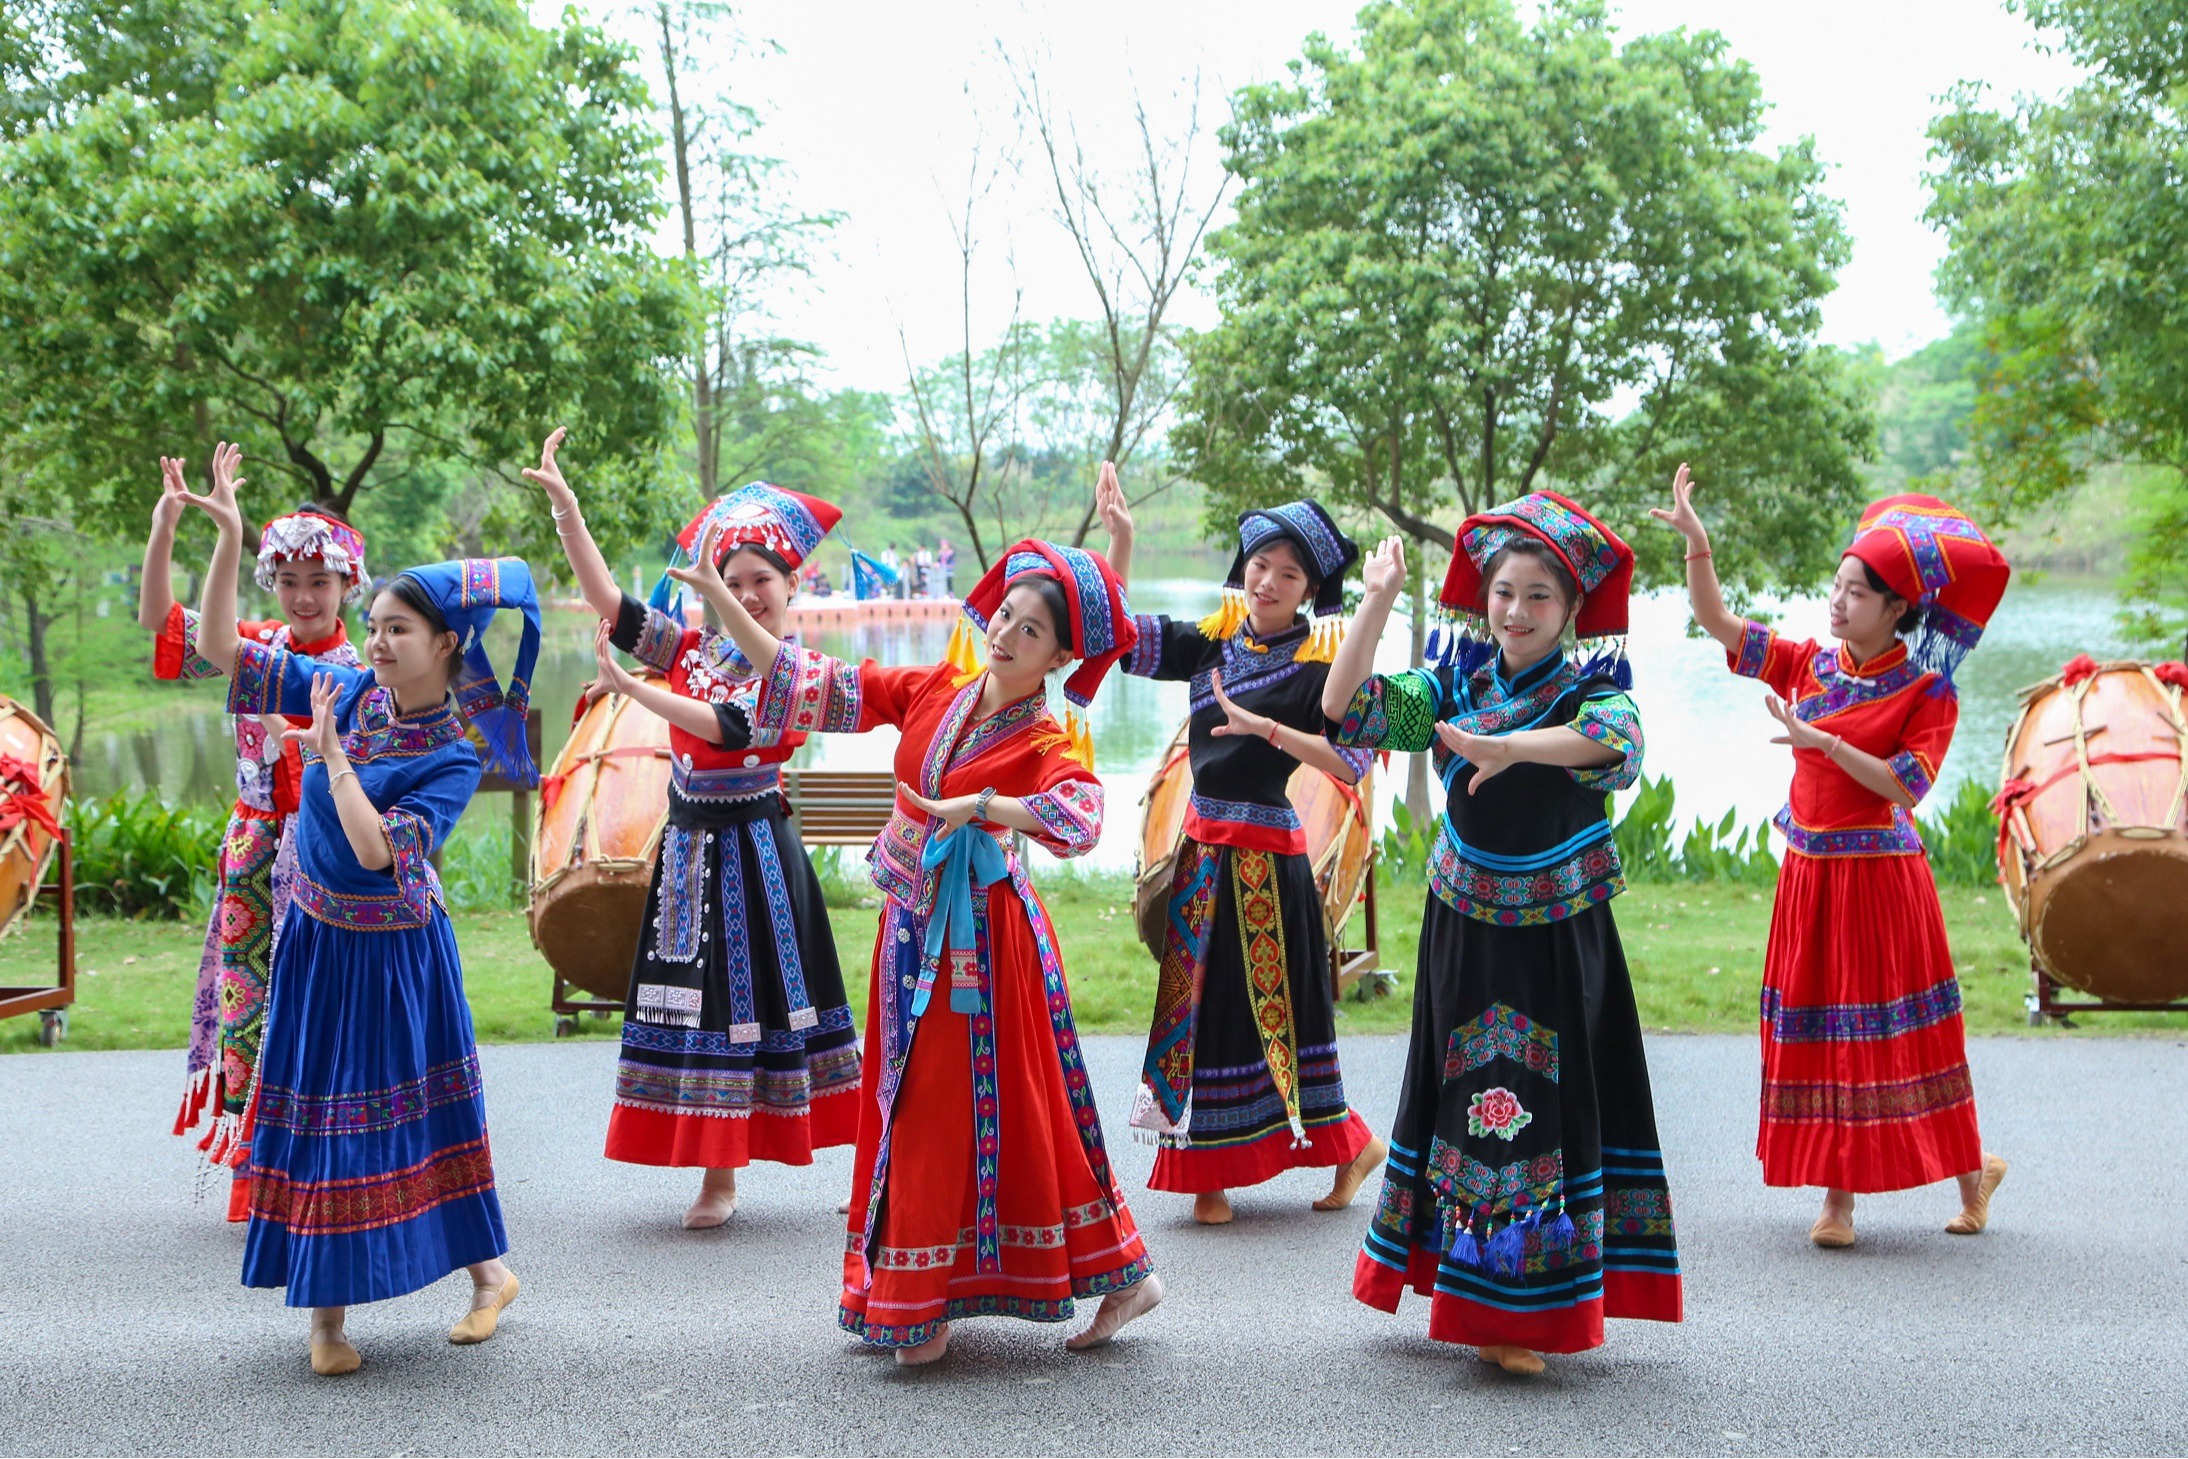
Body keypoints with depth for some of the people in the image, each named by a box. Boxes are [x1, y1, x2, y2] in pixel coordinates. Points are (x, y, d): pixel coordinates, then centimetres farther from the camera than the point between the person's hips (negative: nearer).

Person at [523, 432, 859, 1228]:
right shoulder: (694, 647, 6)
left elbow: (723, 726, -23)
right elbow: (606, 599, 1)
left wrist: (628, 686, -26)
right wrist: (565, 506, -7)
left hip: (753, 849, -5)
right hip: (689, 845, 5)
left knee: (759, 1000, 0)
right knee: (703, 1002, 7)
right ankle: (718, 1177, 14)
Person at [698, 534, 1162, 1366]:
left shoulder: (1048, 744, -10)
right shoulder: (931, 692, 5)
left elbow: (1079, 820, -32)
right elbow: (809, 682, 6)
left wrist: (978, 805, -29)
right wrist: (717, 597, 1)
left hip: (981, 941, -6)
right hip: (913, 931, 6)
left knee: (995, 1110, -3)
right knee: (913, 1108, 10)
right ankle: (920, 1300, 21)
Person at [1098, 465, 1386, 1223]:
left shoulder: (1320, 665, -8)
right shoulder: (1209, 641, 7)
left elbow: (1351, 762, -18)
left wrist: (1263, 726, -25)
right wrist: (1120, 539, -3)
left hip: (1266, 852, -6)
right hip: (1201, 846, 6)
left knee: (1275, 1004, -1)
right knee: (1200, 1001, 8)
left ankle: (1350, 1143, 16)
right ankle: (1209, 1173, 17)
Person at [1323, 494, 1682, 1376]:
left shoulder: (1593, 686, -5)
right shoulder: (1454, 683, 4)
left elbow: (1613, 739, -29)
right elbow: (1346, 708, -4)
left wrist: (1509, 747, -44)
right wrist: (1377, 603, -12)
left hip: (1558, 938, -3)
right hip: (1465, 930, 3)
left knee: (1550, 1106, -1)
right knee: (1461, 1098, 9)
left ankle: (1523, 1312, 10)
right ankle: (1467, 1300, 21)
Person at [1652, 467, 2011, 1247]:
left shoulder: (1927, 692, -7)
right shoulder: (1807, 664, 6)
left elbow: (1903, 785, -17)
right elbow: (1717, 621, 3)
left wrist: (1823, 742, -23)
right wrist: (1696, 541, -10)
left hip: (1881, 877, -5)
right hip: (1808, 873, 5)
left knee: (1896, 1036, 1)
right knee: (1820, 1034, 5)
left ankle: (1971, 1176, 19)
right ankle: (1838, 1198, 12)